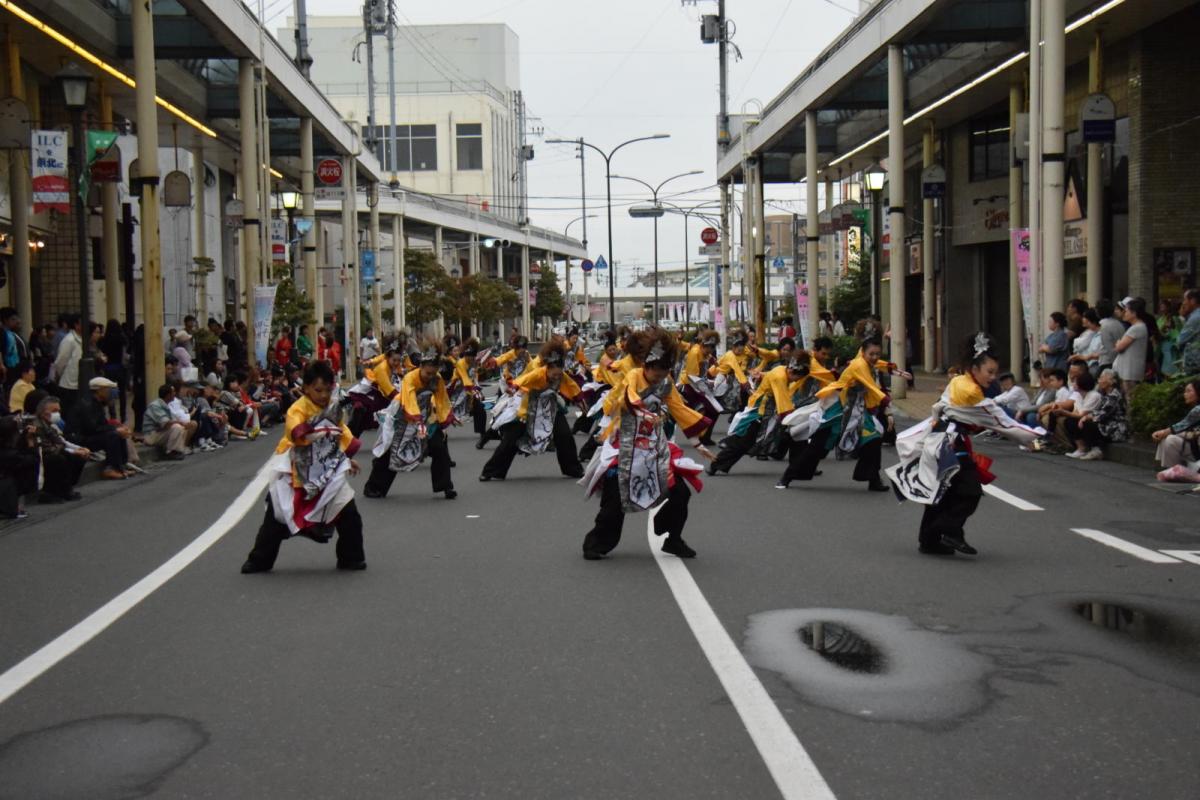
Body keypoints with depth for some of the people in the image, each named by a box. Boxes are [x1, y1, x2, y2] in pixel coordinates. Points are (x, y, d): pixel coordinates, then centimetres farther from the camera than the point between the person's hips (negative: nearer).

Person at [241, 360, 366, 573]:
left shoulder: (334, 407, 0)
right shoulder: (298, 408, -19)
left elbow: (342, 434, 17)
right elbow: (295, 431, -41)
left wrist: (348, 459, 16)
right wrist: (312, 428, -58)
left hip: (327, 474, 4)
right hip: (296, 473, -4)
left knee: (349, 516, 1)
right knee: (277, 517, 0)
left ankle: (351, 558, 16)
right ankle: (259, 560, 13)